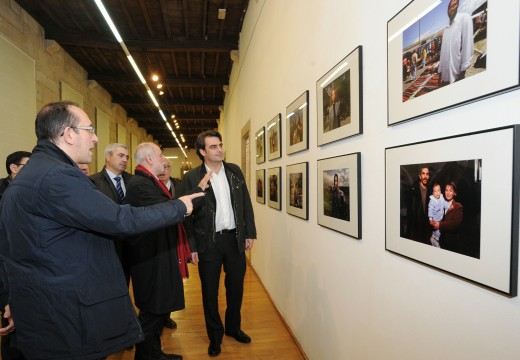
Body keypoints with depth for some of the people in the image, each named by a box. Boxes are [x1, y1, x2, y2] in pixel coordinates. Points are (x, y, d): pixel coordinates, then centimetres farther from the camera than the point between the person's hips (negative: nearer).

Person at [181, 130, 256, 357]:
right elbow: (187, 214, -5)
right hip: (208, 242, -3)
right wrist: (191, 246, -7)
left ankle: (233, 327, 40)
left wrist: (249, 233, 3)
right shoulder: (192, 177, -7)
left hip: (234, 238, 3)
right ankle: (215, 335, 33)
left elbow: (246, 204, 6)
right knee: (210, 291, 12)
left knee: (236, 287, 16)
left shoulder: (234, 171, 3)